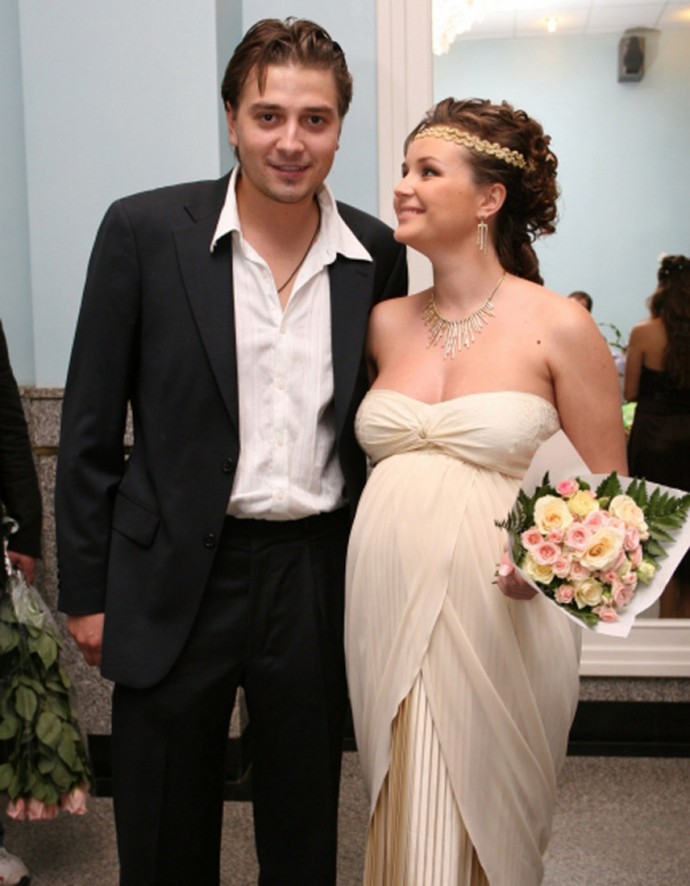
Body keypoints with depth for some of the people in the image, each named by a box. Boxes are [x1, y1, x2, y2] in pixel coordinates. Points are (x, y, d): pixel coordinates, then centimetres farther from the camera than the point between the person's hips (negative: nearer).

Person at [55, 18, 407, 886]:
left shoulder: (376, 253, 0)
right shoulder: (144, 231, -8)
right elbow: (90, 427, -4)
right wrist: (86, 590, -3)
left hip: (319, 578, 2)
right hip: (176, 579, -2)